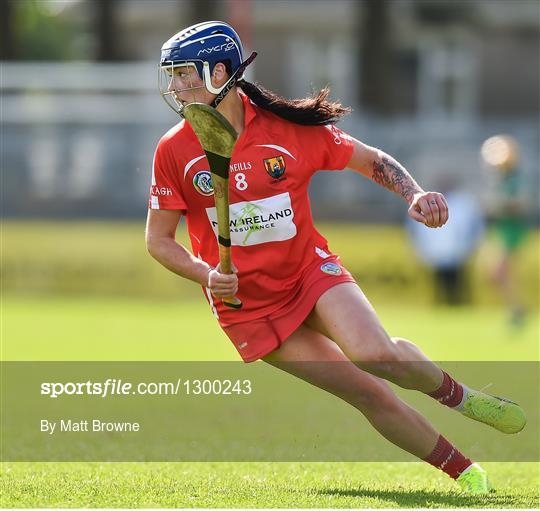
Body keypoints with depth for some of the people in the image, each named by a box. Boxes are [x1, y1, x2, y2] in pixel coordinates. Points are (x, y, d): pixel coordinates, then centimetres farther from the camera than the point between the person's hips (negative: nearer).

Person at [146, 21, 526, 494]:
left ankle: (454, 393, 3)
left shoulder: (291, 129, -9)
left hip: (311, 270, 0)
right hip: (247, 307, 0)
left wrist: (416, 196, -15)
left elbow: (373, 161, 4)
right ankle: (461, 469, 6)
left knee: (375, 354, -28)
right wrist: (206, 274, -20)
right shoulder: (174, 151, -8)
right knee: (369, 393, -9)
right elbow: (158, 239, -1)